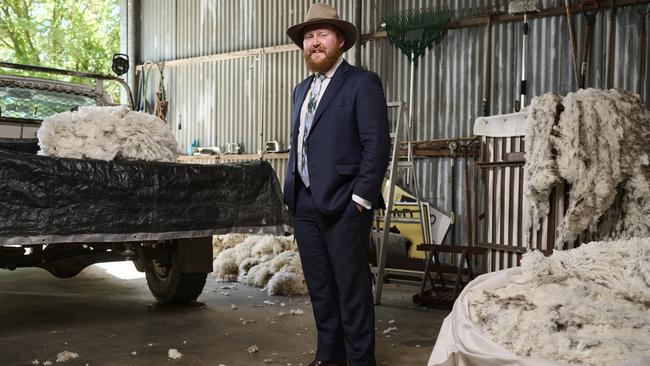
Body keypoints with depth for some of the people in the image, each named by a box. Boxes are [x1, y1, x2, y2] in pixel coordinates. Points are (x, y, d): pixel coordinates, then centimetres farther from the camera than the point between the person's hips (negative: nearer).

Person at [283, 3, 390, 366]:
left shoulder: (362, 83, -3)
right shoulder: (302, 90, 19)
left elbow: (378, 144, -10)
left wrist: (360, 198, -15)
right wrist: (291, 192, 12)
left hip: (343, 203, -7)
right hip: (304, 204, 7)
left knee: (352, 287, -1)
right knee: (320, 286, 13)